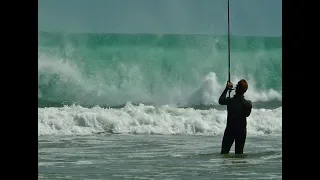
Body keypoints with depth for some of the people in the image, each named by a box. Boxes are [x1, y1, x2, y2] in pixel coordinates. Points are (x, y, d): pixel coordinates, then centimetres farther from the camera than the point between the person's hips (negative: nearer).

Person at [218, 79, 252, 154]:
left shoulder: (230, 101, -15)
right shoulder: (248, 104, -14)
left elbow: (221, 100, 7)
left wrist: (227, 89, 12)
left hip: (229, 129, -1)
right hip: (241, 130, 1)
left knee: (224, 151, 5)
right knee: (239, 152, 9)